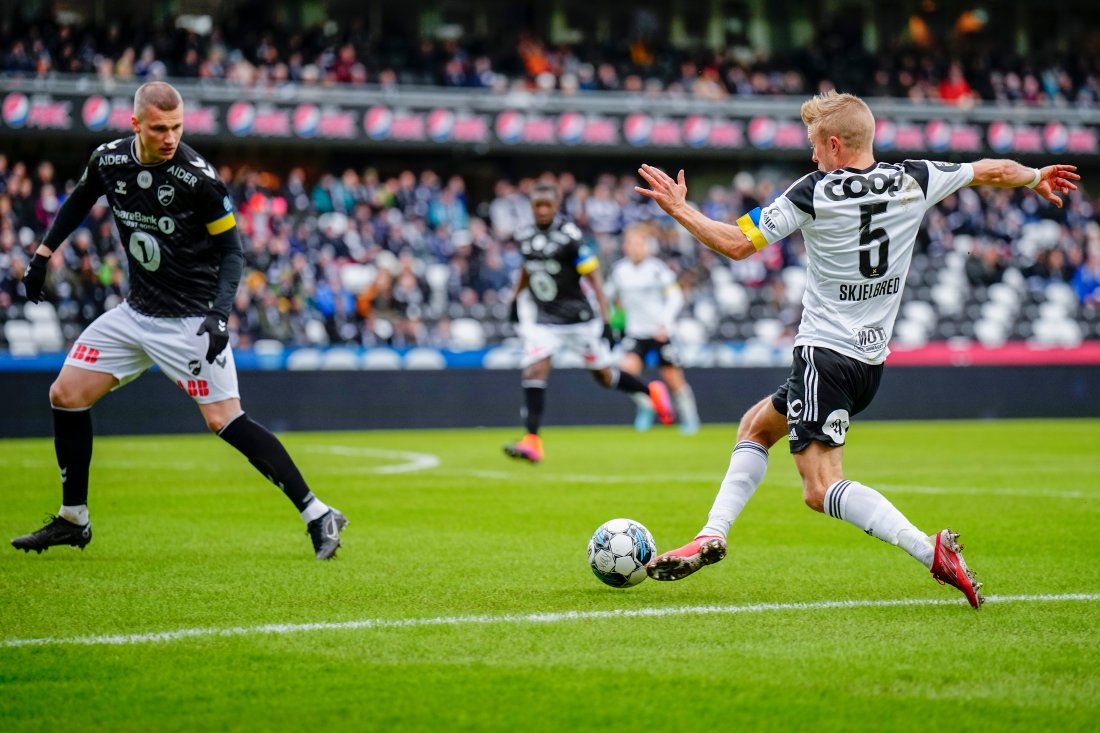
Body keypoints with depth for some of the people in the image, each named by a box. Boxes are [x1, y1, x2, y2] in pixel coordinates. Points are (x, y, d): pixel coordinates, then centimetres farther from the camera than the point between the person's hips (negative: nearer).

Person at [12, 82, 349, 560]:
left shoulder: (198, 178, -19)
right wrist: (43, 254, 16)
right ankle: (73, 520, 18)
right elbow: (80, 201, 19)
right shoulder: (109, 160, -4)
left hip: (191, 319, -6)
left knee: (224, 420, -16)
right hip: (136, 312, 6)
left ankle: (317, 515, -11)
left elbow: (231, 251, -12)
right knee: (66, 396, 2)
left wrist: (219, 315, -25)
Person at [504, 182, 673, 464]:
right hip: (544, 321, 4)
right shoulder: (525, 236, 1)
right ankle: (532, 441, -16)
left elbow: (594, 279, -14)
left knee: (604, 376, 9)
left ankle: (651, 392, 35)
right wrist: (516, 298, 29)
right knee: (533, 374, -14)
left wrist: (606, 321, -17)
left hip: (578, 319, -4)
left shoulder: (569, 237, -16)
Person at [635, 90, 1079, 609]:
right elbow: (992, 171, 17)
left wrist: (679, 209, 3)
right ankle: (712, 536, 16)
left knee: (821, 491, -13)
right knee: (756, 427, 24)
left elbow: (738, 244, -10)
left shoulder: (814, 192, -12)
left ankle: (932, 551, -27)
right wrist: (1037, 177, 38)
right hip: (872, 360, 8)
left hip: (824, 355, -8)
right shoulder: (914, 182, 3)